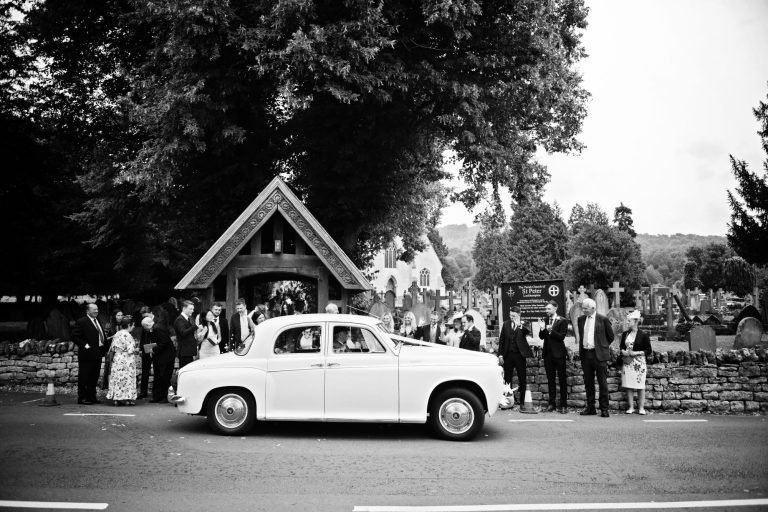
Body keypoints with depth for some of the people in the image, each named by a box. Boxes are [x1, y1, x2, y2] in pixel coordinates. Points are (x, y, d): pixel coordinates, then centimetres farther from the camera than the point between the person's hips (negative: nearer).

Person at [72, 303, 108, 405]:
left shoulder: (98, 321, 17)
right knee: (84, 377, -1)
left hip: (98, 354, 8)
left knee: (94, 377, 13)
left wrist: (104, 347, 11)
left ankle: (92, 397, 21)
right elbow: (75, 336, -12)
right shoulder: (81, 322, -8)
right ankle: (82, 398, 4)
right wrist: (84, 345, -18)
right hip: (87, 354, -8)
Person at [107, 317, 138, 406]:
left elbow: (112, 348, 10)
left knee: (117, 378, 9)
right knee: (126, 378, -2)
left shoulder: (117, 334, 7)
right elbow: (130, 350, -17)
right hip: (126, 361, -7)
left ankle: (117, 398, 11)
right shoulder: (127, 335, -15)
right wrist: (136, 350, 1)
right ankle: (126, 398, -1)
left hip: (116, 359, 7)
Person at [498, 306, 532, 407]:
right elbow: (501, 340, 8)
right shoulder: (505, 324, 8)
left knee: (522, 380, 3)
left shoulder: (523, 325, 1)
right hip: (508, 355, 2)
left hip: (519, 355, -2)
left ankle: (522, 401, 9)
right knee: (507, 379, 5)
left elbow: (527, 332, -20)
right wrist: (500, 354, 3)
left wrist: (519, 325, -35)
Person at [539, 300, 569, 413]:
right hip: (548, 353, 5)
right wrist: (542, 329, -14)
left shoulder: (562, 321, -5)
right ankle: (552, 403, 16)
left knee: (562, 379, 1)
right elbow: (541, 337, 5)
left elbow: (562, 336, -13)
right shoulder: (545, 320, 8)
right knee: (550, 379, 9)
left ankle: (563, 405, 5)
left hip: (558, 353, -5)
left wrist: (551, 330, -25)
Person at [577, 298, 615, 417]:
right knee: (588, 383, 9)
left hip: (599, 354, -5)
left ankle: (604, 409, 5)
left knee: (602, 383, -1)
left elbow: (611, 336, 5)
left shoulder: (603, 320, -4)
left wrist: (603, 346, 9)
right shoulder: (581, 320, 10)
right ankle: (590, 408, 17)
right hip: (585, 354, 5)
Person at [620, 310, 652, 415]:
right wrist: (623, 352, -4)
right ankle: (631, 407, 10)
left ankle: (641, 408, 8)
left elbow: (648, 351, -2)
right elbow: (621, 347, 18)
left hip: (639, 362, -4)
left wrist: (636, 353, -14)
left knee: (640, 386, -1)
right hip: (627, 362, 4)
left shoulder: (643, 335, -3)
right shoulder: (625, 334, 10)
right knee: (628, 386, 3)